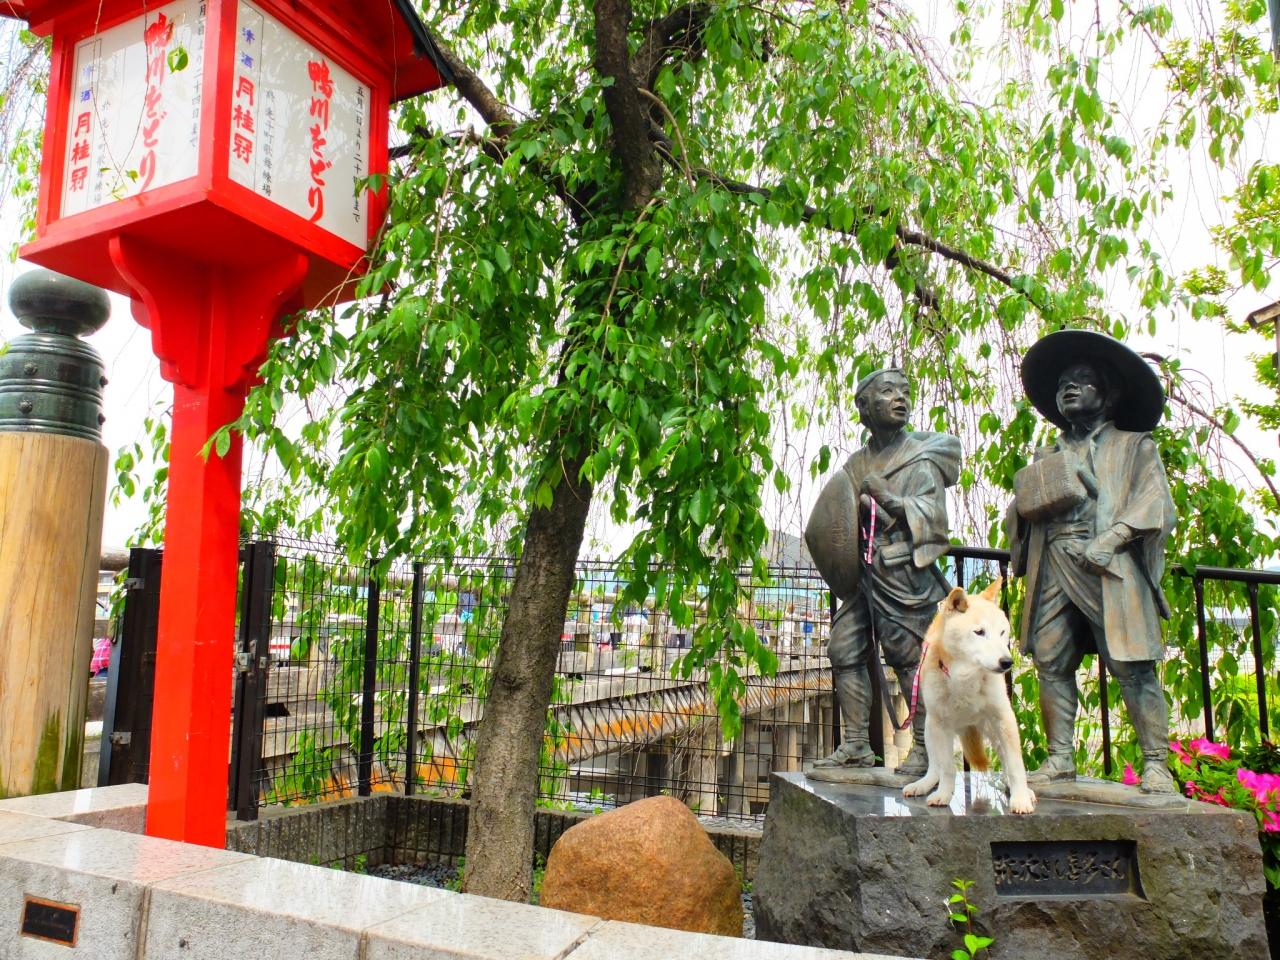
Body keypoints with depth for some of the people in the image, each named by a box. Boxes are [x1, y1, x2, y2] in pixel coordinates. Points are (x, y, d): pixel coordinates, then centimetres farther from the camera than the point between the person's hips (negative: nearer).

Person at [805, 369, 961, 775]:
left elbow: (932, 514, -10)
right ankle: (856, 745, 11)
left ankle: (925, 749, 2)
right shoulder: (856, 463, 16)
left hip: (904, 574, -6)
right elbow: (837, 519, 21)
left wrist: (890, 501, -23)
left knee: (912, 658, -6)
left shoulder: (920, 458, 2)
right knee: (845, 650, 3)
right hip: (861, 572, 6)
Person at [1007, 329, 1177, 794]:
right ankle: (1060, 758, 3)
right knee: (1051, 663, -2)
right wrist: (1030, 500, -4)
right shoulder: (1046, 458, 25)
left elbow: (1155, 505, 1)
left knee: (1132, 666, -8)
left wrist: (1110, 540, -14)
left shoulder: (1134, 446, 14)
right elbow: (1019, 512, 20)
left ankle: (1156, 762, -1)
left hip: (1110, 569, -4)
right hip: (1055, 569, 4)